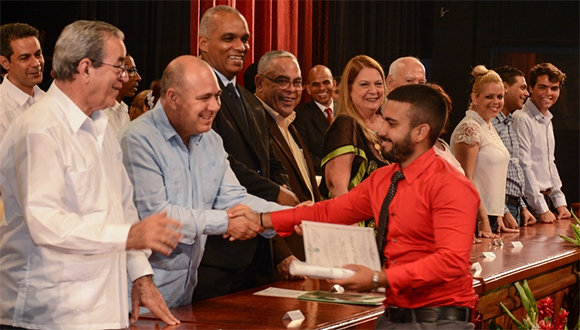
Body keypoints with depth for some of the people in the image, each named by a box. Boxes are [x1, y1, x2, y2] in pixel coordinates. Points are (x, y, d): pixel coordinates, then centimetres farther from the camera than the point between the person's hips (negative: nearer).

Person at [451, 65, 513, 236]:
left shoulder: (488, 127, 16)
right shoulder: (469, 129, -13)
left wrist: (498, 217, 15)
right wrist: (483, 219, -20)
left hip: (490, 216, 9)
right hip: (475, 220, -9)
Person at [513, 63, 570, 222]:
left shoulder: (547, 120, 16)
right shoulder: (522, 119, -13)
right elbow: (524, 167, -17)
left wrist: (560, 202, 13)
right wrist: (541, 209, -18)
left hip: (547, 198, 8)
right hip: (530, 203, -8)